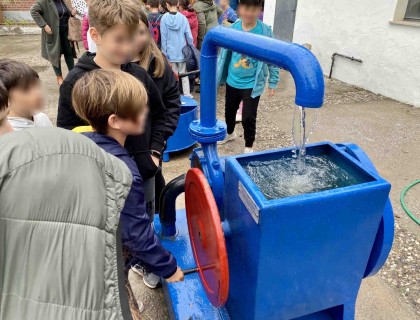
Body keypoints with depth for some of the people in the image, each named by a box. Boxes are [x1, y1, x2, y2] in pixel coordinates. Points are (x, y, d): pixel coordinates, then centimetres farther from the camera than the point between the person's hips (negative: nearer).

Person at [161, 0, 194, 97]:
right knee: (184, 74, 11)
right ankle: (187, 94, 11)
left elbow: (163, 37, -5)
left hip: (170, 52, 0)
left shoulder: (164, 18, -8)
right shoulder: (183, 17, -7)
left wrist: (164, 52, 3)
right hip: (182, 51, 0)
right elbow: (189, 36, -4)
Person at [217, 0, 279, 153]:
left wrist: (272, 82, -5)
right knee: (229, 111, 21)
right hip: (232, 81, 4)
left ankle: (249, 146, 23)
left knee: (248, 117, -2)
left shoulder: (265, 32, -13)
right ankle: (229, 133, 51)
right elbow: (224, 55, 4)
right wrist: (217, 76, 7)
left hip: (252, 84, -3)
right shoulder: (232, 29, -6)